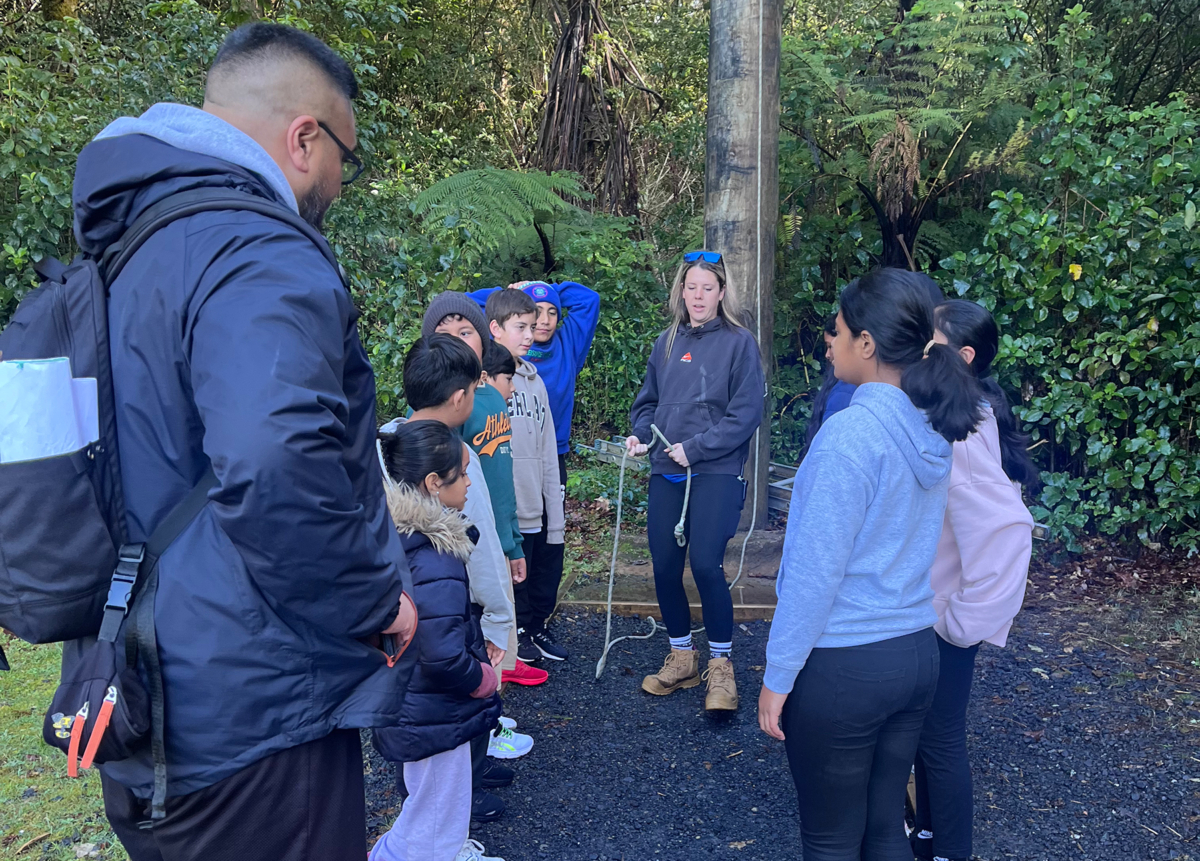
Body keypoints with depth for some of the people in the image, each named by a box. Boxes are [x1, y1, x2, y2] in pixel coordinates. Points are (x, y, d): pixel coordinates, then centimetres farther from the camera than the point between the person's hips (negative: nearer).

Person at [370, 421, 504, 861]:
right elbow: (445, 659, -33)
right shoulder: (434, 563, -31)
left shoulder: (395, 536, -3)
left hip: (411, 705, 9)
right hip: (435, 719, -9)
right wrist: (487, 679, -15)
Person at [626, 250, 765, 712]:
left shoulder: (738, 341, -3)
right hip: (666, 472, 5)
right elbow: (648, 401, 20)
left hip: (716, 472, -5)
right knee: (664, 566, 6)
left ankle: (720, 666, 7)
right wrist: (641, 434, 0)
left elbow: (746, 412, -10)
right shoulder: (666, 342, 11)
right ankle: (681, 658, 26)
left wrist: (695, 448, -14)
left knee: (706, 564, -13)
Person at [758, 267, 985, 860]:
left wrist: (778, 677, -12)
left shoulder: (850, 434, -21)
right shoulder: (929, 430, 3)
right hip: (916, 651, 8)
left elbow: (815, 571, -19)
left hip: (843, 666, -7)